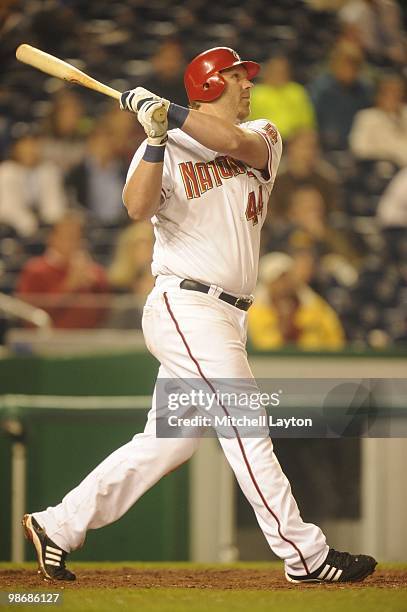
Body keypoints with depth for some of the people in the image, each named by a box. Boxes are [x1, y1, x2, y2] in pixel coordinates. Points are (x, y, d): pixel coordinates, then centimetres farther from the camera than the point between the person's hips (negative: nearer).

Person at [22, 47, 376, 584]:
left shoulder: (262, 137, 14)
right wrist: (157, 138, -25)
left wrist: (164, 109, -14)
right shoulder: (166, 150, 1)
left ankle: (57, 526, 15)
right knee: (246, 431, -10)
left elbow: (232, 142, -10)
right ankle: (305, 554, -9)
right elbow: (138, 207, -17)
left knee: (166, 442, 8)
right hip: (185, 304, -7)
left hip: (226, 318, 7)